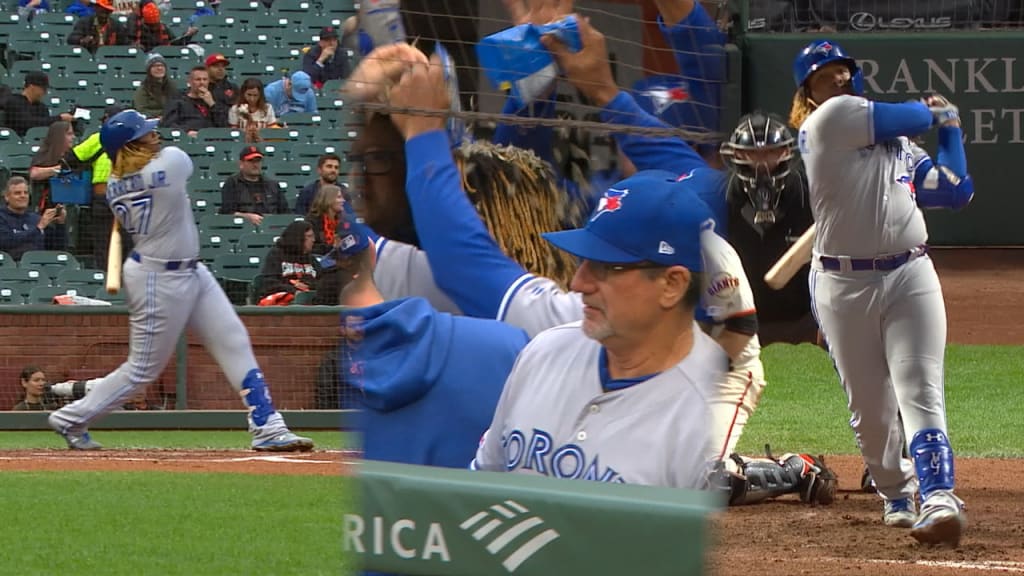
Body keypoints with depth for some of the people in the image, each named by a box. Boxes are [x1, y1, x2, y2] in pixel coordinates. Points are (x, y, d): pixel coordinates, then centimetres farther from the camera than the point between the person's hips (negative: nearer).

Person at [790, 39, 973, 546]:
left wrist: (950, 128, 21)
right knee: (869, 408, 6)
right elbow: (901, 119, -1)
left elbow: (957, 192, 20)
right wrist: (936, 111, 20)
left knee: (921, 395, -13)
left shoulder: (900, 145, 18)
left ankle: (938, 500, -27)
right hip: (843, 287, -3)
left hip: (911, 278, 3)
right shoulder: (827, 121, -2)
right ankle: (897, 494, 29)